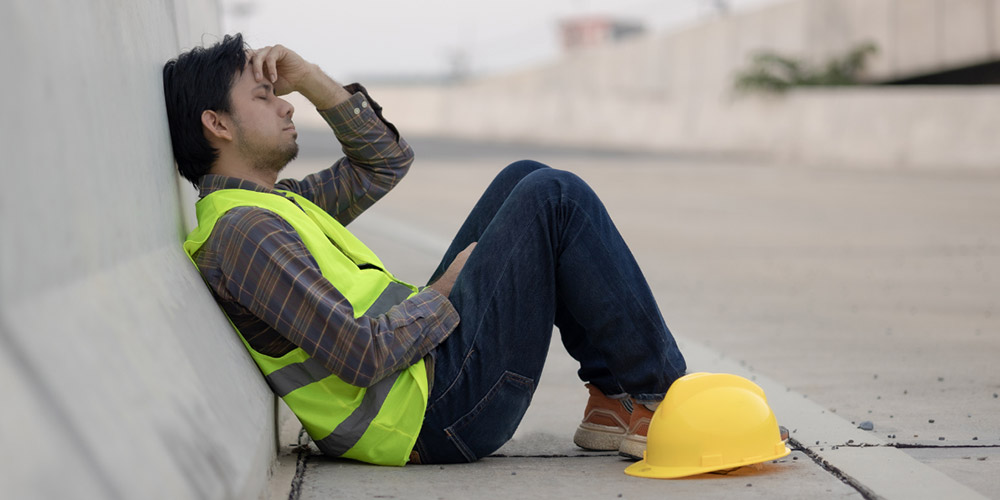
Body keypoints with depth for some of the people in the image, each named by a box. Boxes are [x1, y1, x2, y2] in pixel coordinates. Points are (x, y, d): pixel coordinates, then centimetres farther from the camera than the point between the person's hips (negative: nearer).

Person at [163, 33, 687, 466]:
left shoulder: (277, 204, 16)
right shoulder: (244, 229, -17)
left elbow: (386, 160, 25)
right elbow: (361, 355, -24)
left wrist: (311, 80, 15)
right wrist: (444, 295, -9)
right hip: (442, 413, -11)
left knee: (524, 180, 15)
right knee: (556, 199, -8)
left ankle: (613, 397, 8)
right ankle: (656, 395, 0)